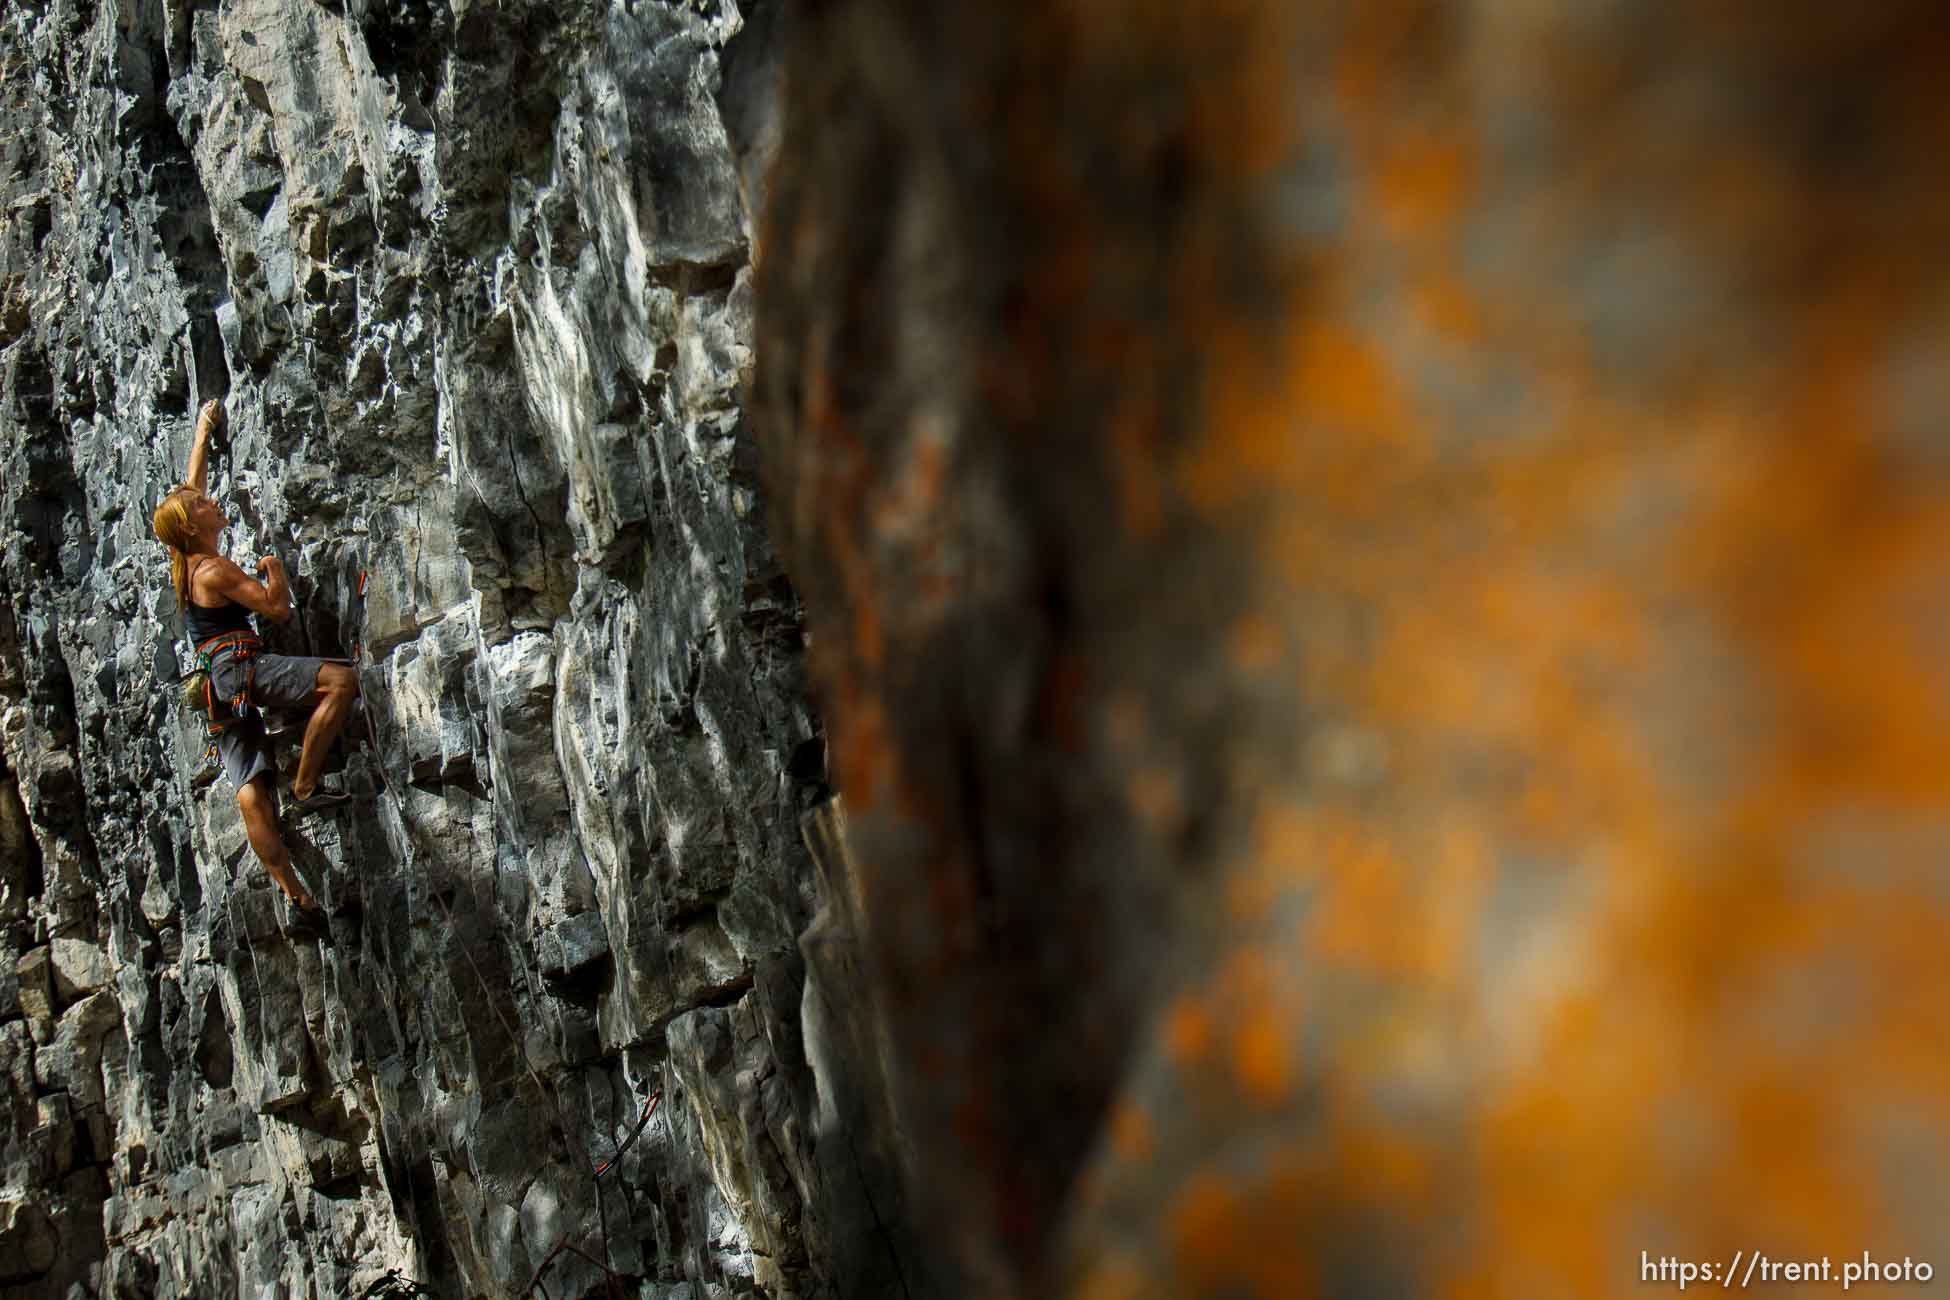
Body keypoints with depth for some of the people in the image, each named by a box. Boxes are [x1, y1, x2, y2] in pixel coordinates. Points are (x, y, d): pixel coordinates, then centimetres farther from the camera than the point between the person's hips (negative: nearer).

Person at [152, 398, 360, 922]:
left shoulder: (182, 561, 17)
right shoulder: (216, 570, -8)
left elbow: (189, 486, 30)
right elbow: (279, 609, -10)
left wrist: (203, 432, 39)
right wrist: (275, 568, 9)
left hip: (216, 680, 9)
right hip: (238, 668, -9)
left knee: (251, 795, -3)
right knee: (342, 680, -21)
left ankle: (296, 894, -9)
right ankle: (305, 787, -20)